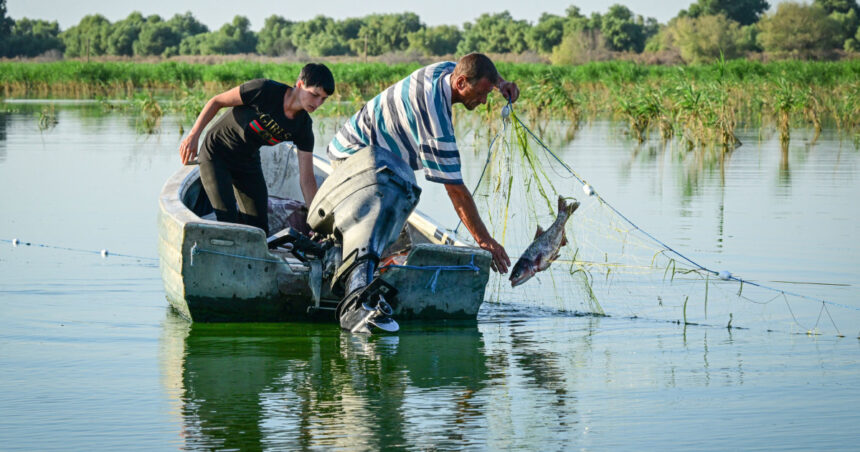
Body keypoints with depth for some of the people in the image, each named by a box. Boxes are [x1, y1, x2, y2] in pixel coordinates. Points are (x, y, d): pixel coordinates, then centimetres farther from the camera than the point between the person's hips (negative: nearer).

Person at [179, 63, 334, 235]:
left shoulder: (303, 126, -11)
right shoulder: (265, 90, -26)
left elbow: (306, 178, -9)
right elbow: (217, 102, -14)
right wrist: (193, 136, -18)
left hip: (248, 161, 6)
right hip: (216, 155, -6)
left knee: (259, 229, 1)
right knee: (227, 220, -17)